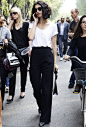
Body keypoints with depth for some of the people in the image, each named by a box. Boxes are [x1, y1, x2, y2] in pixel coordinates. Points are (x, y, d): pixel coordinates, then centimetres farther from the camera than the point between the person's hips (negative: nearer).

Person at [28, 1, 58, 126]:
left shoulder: (52, 26, 5)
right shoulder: (32, 24, 10)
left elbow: (54, 45, 6)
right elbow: (31, 37, -10)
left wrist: (55, 62, 4)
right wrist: (35, 22, -3)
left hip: (47, 56, -2)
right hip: (35, 55, 2)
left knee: (46, 87, 0)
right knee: (36, 85, 8)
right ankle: (41, 106, 37)